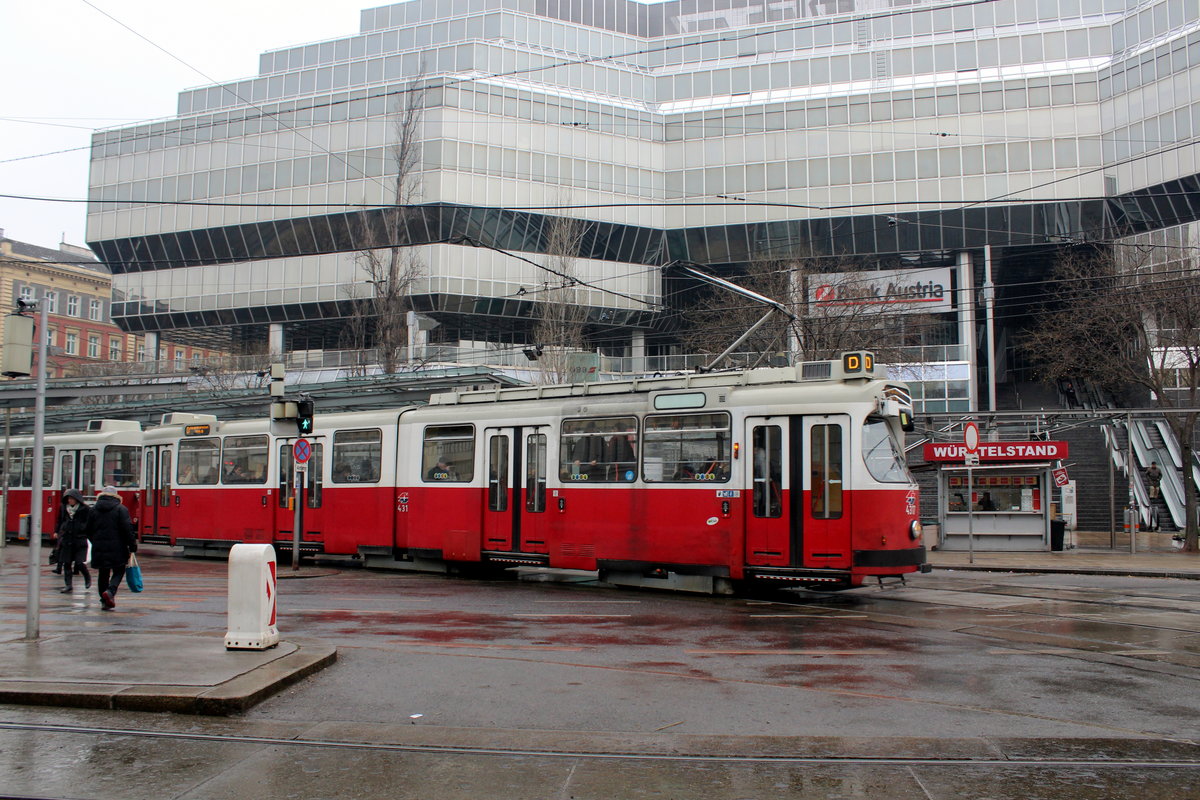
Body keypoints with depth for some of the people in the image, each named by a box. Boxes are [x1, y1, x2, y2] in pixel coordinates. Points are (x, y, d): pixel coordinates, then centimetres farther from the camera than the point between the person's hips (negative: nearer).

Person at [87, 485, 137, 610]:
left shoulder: (94, 509, 8)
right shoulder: (121, 509, -5)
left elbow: (89, 530, 13)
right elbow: (127, 529, -10)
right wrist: (132, 545, -5)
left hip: (99, 548, 4)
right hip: (116, 548, -4)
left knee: (103, 574, 12)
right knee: (119, 571, 7)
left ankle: (105, 601, 13)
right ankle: (110, 590, -18)